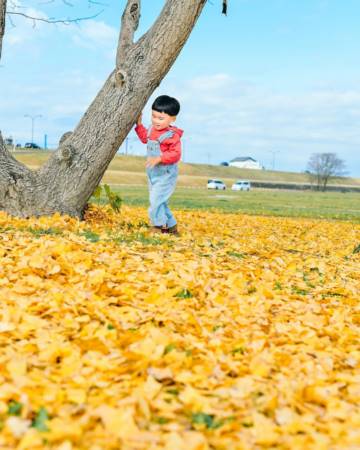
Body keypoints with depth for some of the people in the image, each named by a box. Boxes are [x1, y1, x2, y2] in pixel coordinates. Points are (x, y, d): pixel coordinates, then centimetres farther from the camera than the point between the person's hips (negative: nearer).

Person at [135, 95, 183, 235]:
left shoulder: (172, 136, -20)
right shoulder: (152, 130, 4)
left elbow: (175, 154, -27)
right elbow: (145, 138, 25)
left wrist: (160, 158, -36)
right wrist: (139, 124, 15)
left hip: (165, 175, -9)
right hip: (153, 174, 9)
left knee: (156, 201, -14)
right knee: (160, 202, 16)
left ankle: (159, 227, -2)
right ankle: (171, 227, 28)